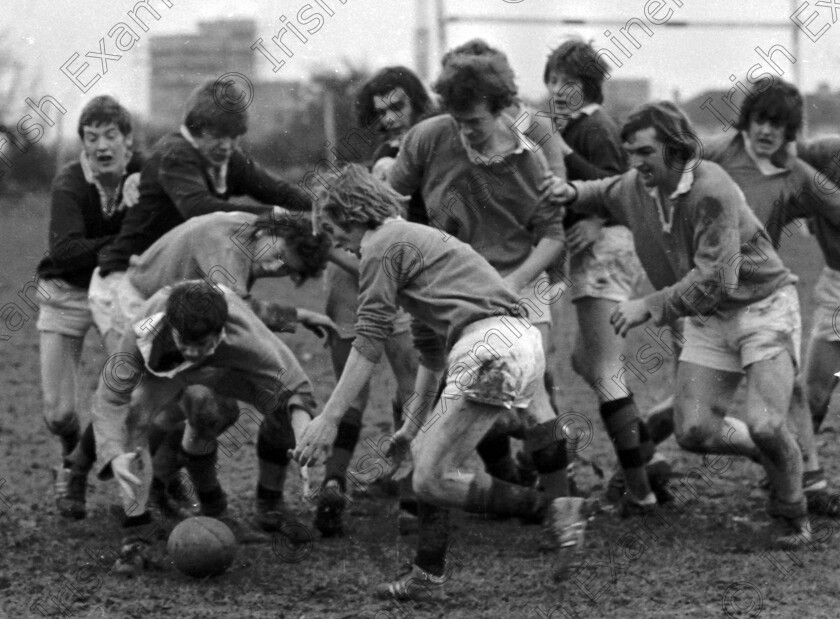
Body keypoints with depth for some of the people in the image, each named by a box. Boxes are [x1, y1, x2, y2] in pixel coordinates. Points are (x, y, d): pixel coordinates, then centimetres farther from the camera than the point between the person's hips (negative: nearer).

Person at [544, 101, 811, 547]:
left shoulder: (712, 192, -26)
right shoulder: (636, 187, -2)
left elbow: (714, 280, -29)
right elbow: (606, 195, 24)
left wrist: (650, 306, -25)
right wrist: (573, 193, 2)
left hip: (762, 305, -7)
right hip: (708, 318, 7)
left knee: (764, 425, -20)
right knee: (694, 432, -6)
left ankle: (793, 512, 9)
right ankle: (778, 456, 23)